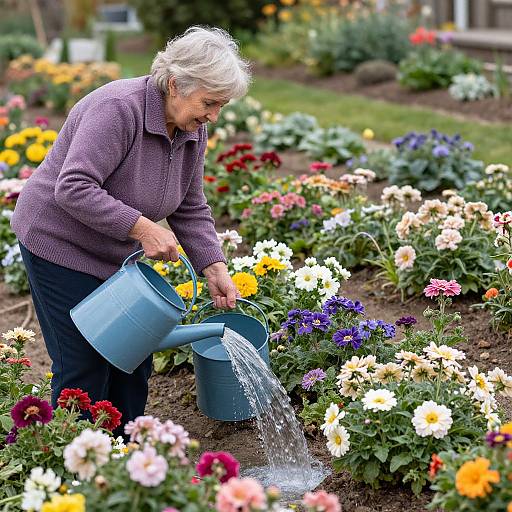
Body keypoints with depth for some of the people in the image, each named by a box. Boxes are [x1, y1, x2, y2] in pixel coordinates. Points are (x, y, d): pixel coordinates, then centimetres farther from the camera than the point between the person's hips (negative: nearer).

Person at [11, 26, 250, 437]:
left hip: (117, 252, 8)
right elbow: (73, 189, -34)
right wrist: (142, 227, -35)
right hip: (61, 244, -8)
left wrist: (214, 268, -8)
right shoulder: (118, 108, -29)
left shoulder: (193, 132, -3)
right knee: (84, 365, -3)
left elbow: (191, 210, 3)